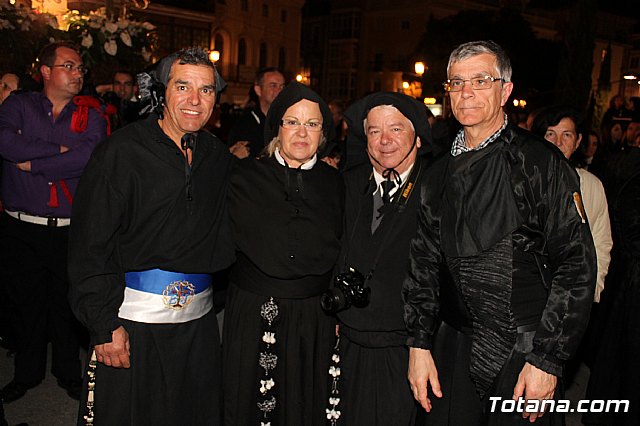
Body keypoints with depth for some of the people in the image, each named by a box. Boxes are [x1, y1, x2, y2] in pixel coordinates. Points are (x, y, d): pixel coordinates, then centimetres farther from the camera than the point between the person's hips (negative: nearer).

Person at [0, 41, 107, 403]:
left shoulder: (91, 117, 4)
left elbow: (89, 157, -15)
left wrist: (33, 163, -11)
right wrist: (58, 149, -15)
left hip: (70, 232, 0)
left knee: (68, 304, 10)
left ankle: (69, 373, 29)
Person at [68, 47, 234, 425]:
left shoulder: (219, 157, 7)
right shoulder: (121, 153, -10)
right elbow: (90, 247, -11)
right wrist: (105, 324, -14)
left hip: (199, 320, 5)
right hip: (132, 320, -4)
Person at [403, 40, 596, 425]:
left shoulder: (541, 162, -9)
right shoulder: (440, 173, 7)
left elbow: (576, 265, -11)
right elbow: (425, 260, 9)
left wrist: (547, 359, -14)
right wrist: (419, 344, 3)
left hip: (525, 351, -4)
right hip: (455, 350, 5)